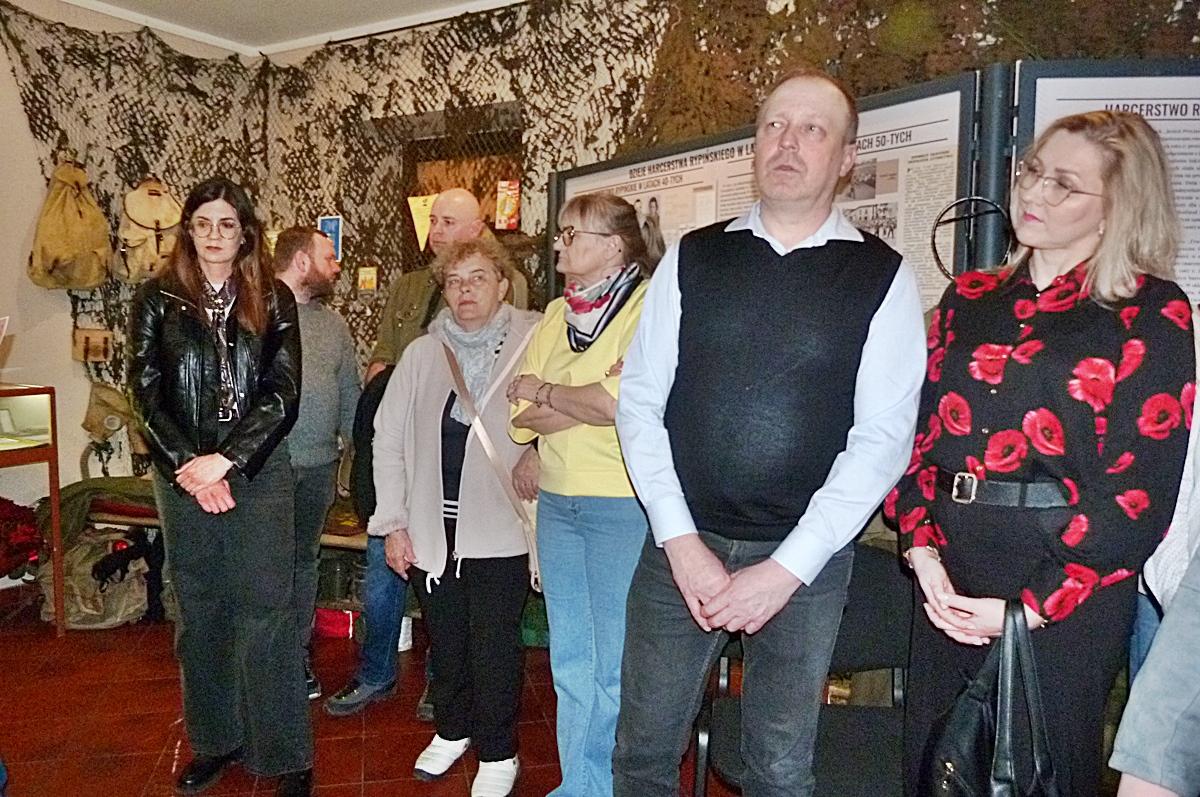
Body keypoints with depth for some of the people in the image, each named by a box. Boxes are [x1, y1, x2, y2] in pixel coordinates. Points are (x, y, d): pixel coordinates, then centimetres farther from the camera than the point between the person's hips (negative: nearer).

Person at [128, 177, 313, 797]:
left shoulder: (273, 300, 3)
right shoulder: (158, 300, 5)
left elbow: (283, 395, -4)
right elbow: (147, 396, 0)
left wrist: (225, 459, -13)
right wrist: (191, 468, -10)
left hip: (259, 471, -1)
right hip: (181, 474, 2)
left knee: (265, 609, -1)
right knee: (199, 610, 10)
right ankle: (215, 741, 24)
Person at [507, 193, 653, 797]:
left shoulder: (648, 308, -8)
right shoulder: (556, 316, 14)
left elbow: (626, 401, -20)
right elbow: (521, 417, 6)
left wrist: (546, 393, -6)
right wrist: (587, 406, -12)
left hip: (623, 503, -7)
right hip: (557, 500, 7)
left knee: (616, 666, 3)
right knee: (570, 661, 16)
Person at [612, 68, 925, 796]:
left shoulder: (883, 278, -2)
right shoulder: (692, 258, 4)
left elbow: (883, 437, -7)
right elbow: (641, 403, 1)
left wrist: (788, 567, -13)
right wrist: (681, 540, -8)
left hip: (805, 561, -1)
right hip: (681, 546, 2)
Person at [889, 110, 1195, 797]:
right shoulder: (970, 300, 11)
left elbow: (1142, 488, -10)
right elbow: (920, 431, 7)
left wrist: (1030, 605, -15)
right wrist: (921, 547, -7)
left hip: (1067, 590, -4)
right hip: (947, 583, 5)